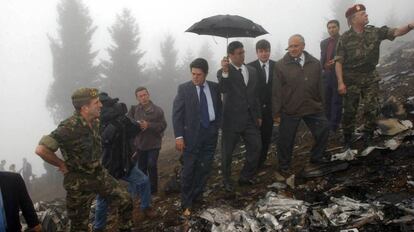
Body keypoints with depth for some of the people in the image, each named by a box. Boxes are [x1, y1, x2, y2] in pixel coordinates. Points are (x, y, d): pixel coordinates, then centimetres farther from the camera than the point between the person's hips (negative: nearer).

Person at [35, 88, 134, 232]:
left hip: (100, 175, 7)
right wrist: (63, 165, -20)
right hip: (79, 182, -6)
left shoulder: (95, 122, -2)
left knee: (125, 201, 7)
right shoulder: (70, 127, -27)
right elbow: (41, 149, -33)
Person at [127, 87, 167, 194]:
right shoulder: (134, 109, 0)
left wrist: (148, 125, -21)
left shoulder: (157, 110, -6)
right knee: (142, 167, 12)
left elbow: (163, 125, -11)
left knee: (152, 165, -9)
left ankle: (153, 188, 7)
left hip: (153, 144, -3)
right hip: (140, 143, 3)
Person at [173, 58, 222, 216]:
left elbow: (219, 108, 13)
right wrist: (179, 136, -13)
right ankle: (186, 203, 12)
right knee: (189, 169, 0)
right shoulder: (184, 88, -5)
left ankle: (197, 197, 25)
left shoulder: (214, 87, 4)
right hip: (192, 133, -3)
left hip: (211, 132, 3)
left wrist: (217, 127, 4)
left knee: (205, 168, 9)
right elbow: (177, 114, -7)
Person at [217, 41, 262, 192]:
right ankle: (226, 180, 26)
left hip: (250, 118, 5)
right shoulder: (224, 72, -7)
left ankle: (246, 177, 25)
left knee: (256, 147, 6)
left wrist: (258, 115, 15)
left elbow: (255, 95, 16)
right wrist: (225, 72, -41)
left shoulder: (252, 71, 10)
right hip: (232, 119, -5)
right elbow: (223, 89, -27)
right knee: (227, 152, 6)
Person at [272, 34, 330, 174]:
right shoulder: (281, 65, -8)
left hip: (313, 108, 3)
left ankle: (317, 157, 34)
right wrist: (276, 112, -6)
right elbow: (277, 91, -7)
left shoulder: (315, 64, 2)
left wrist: (321, 105, 13)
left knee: (324, 130, 11)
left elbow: (319, 87, 10)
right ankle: (284, 165, 26)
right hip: (289, 110, -3)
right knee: (286, 139, 6)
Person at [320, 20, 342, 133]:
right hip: (326, 75, 5)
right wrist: (322, 68, 3)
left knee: (336, 102, 0)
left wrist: (337, 61, -20)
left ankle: (333, 128, 6)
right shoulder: (324, 42, 14)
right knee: (326, 102, 9)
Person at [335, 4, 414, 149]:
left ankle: (368, 140, 14)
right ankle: (347, 141, 19)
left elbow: (397, 32, -8)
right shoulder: (345, 38, -8)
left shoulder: (375, 32, 1)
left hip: (370, 77, 3)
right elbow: (339, 62, -9)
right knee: (350, 111, 4)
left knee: (371, 109, -1)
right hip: (351, 79, -3)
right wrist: (340, 82, -16)